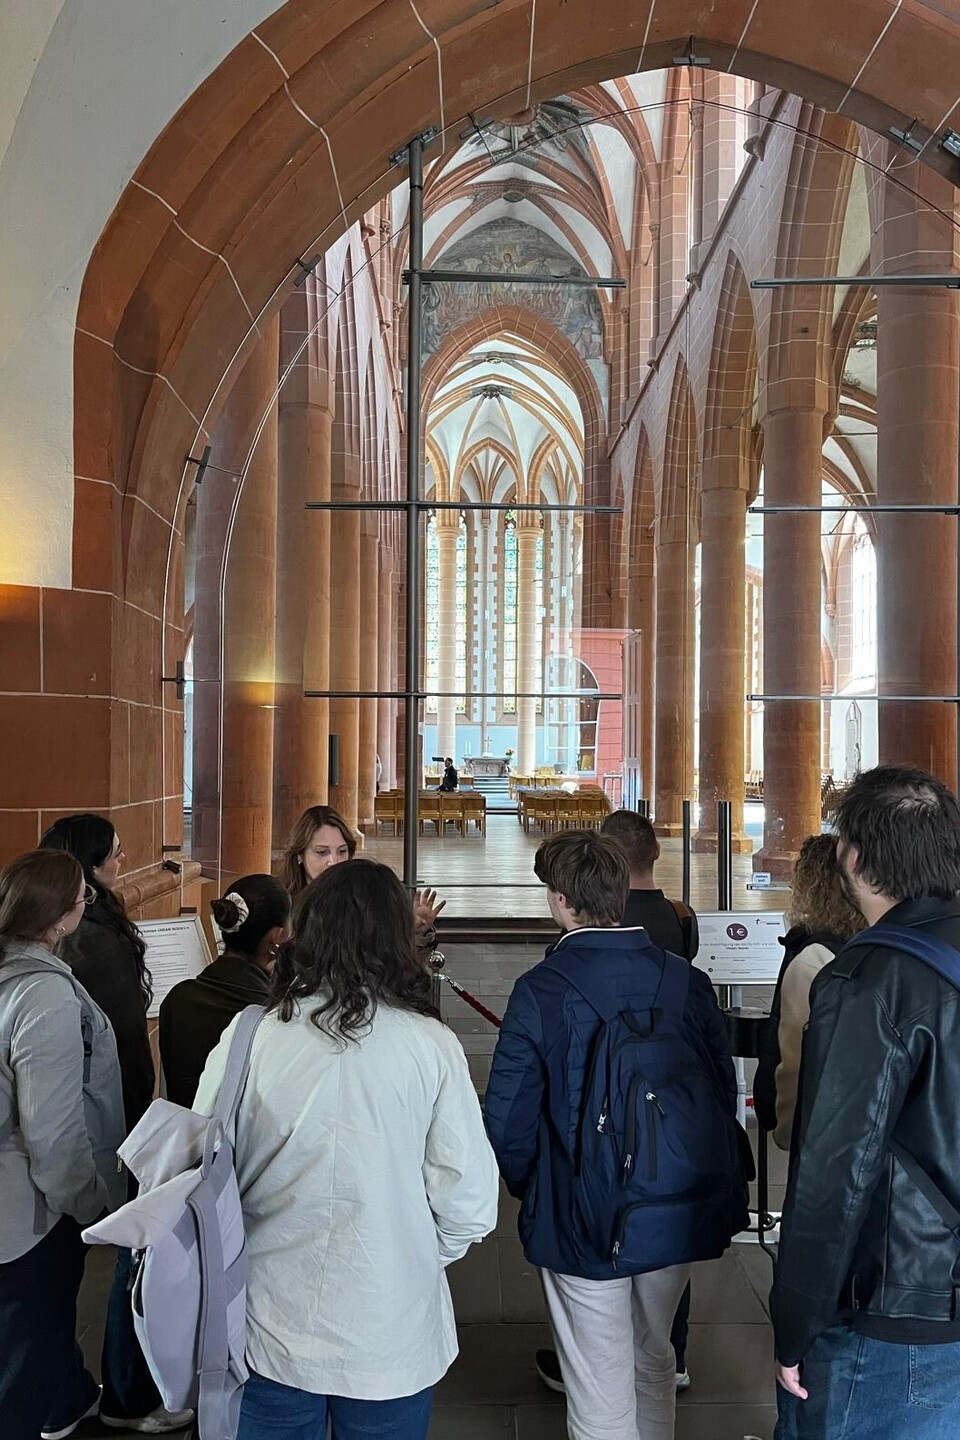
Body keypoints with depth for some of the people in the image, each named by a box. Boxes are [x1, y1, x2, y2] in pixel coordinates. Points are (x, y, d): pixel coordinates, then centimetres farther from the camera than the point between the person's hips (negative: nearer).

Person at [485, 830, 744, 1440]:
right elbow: (725, 1093, -1)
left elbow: (508, 1118, -14)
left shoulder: (540, 989, -18)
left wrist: (529, 1187, 6)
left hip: (582, 1220, -4)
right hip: (681, 1216, 4)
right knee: (653, 1362, 27)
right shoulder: (688, 980, -8)